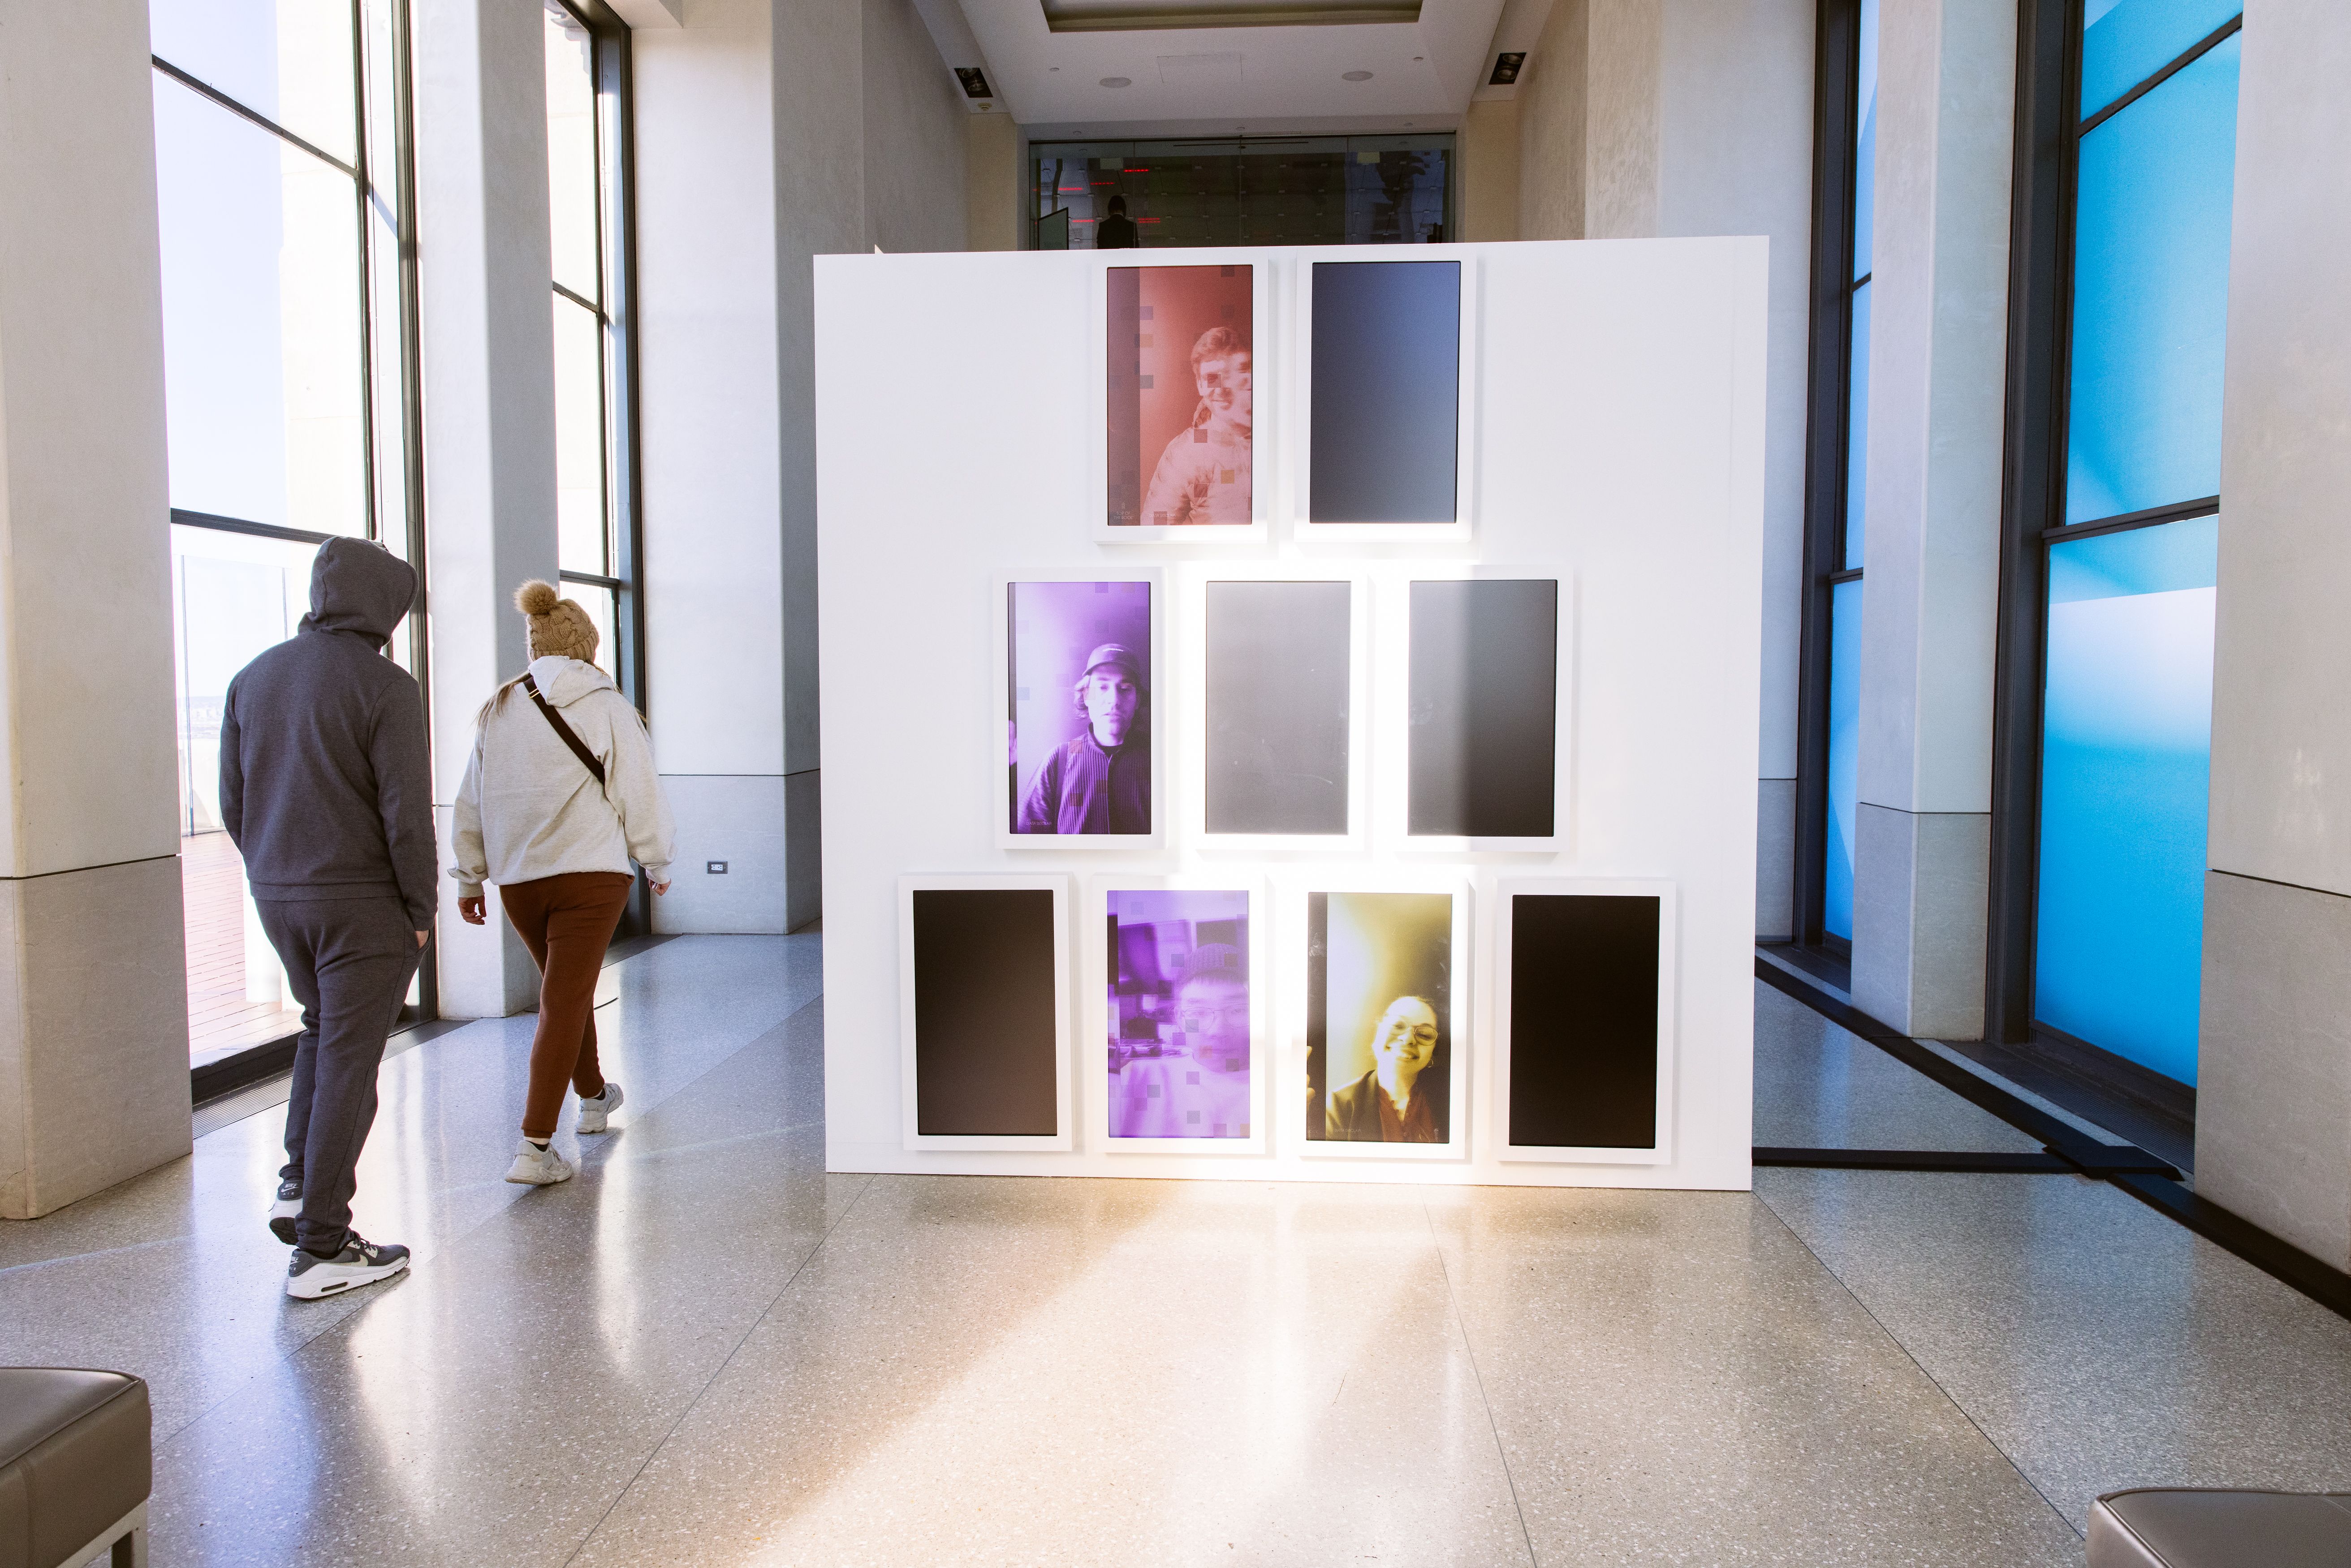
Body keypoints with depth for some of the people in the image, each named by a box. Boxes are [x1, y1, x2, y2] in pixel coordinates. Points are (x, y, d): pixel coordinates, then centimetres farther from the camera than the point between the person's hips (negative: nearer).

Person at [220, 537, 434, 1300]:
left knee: (322, 1025, 28)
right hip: (364, 902, -7)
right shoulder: (384, 686, -15)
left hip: (279, 899, 7)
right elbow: (407, 813, -18)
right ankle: (321, 1248, 10)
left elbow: (233, 803, 10)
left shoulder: (253, 678, 6)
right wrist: (420, 909, -7)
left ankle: (301, 1185, 21)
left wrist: (274, 874, 20)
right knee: (348, 1063, 2)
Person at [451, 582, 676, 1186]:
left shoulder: (497, 710, 7)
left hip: (517, 879, 5)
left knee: (568, 989, 23)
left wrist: (470, 878, 19)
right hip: (590, 872, -5)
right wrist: (657, 863, 7)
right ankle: (535, 1147, -6)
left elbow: (471, 802, 11)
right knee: (563, 1003, -3)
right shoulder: (606, 706, -7)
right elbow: (639, 794, -6)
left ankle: (594, 1096, 42)